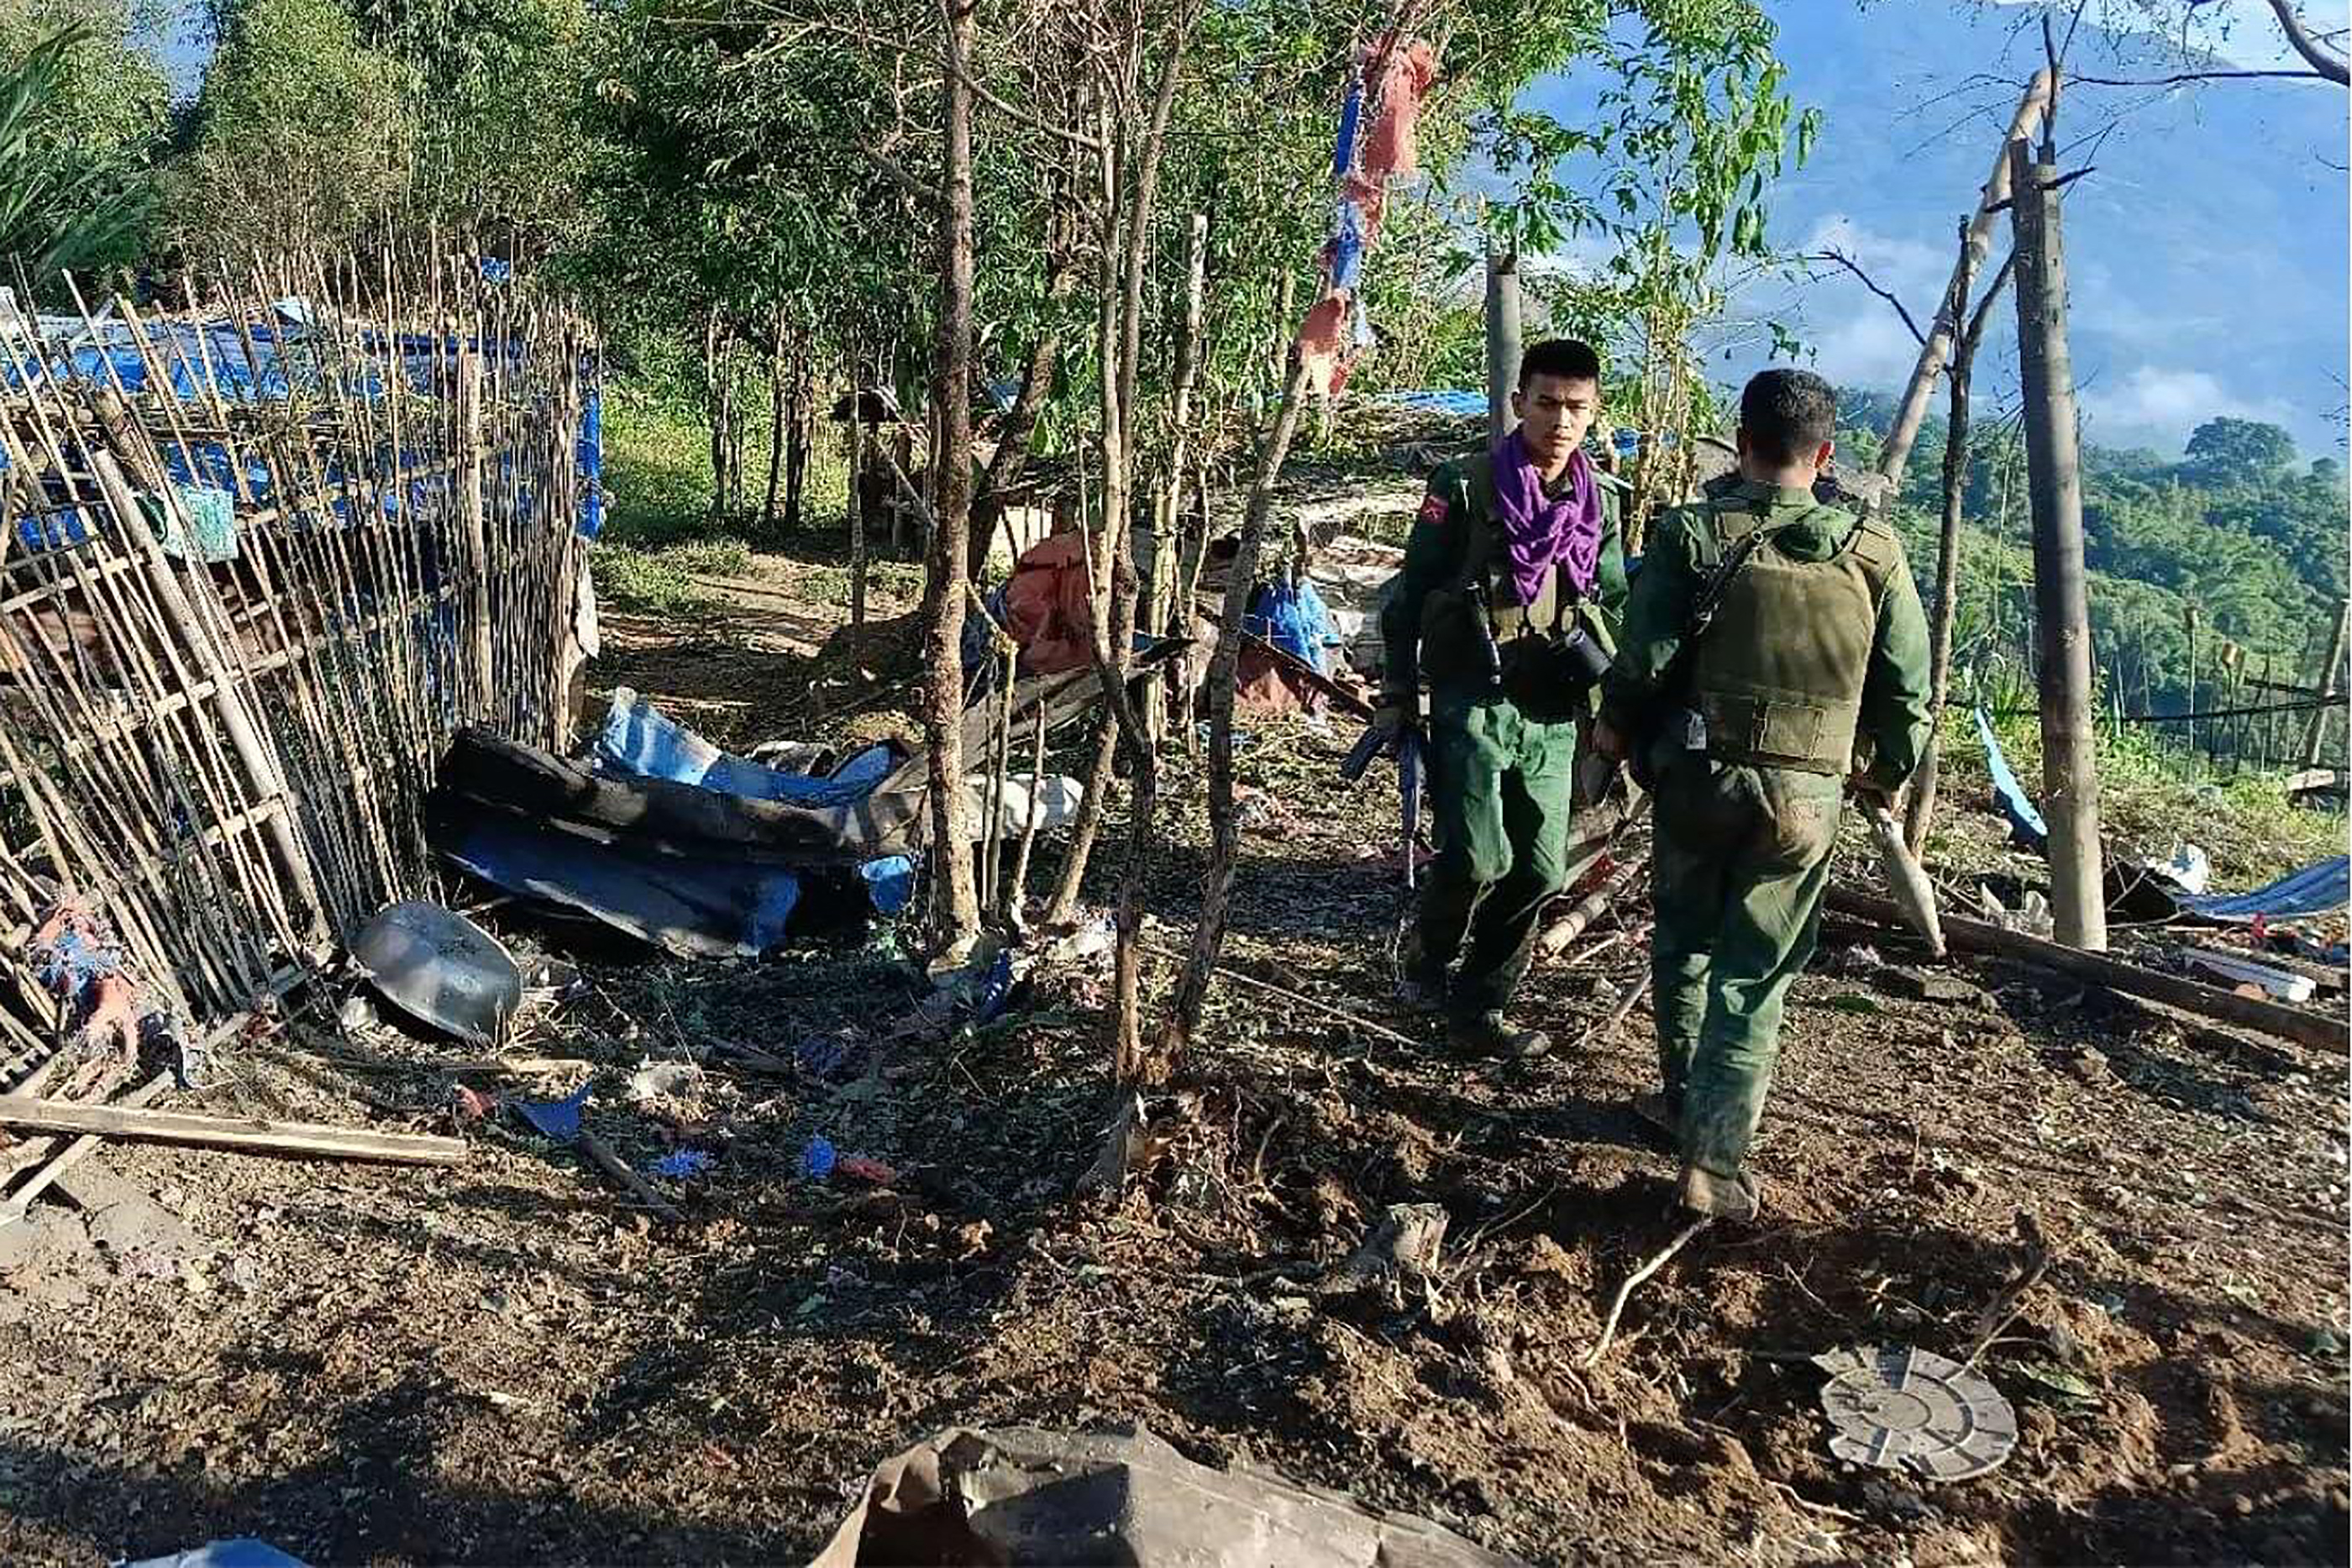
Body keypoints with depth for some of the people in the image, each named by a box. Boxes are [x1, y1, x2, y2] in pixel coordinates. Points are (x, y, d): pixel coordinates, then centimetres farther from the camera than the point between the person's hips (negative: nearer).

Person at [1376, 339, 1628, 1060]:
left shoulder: (1601, 503, 9)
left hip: (1554, 715, 5)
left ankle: (1476, 1013, 19)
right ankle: (1429, 960, 16)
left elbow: (1611, 608, 19)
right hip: (1472, 703, -5)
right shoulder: (1465, 487, -5)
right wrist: (1397, 695, -2)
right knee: (1478, 859, -15)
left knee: (1539, 872, 4)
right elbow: (1410, 595, -1)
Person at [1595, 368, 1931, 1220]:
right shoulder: (1873, 555, -1)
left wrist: (1618, 730, 12)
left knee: (1684, 942, 22)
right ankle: (1714, 1160, 3)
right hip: (1807, 797, 1)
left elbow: (1643, 662, -8)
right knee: (1755, 975, 7)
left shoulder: (1691, 534, -8)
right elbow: (1909, 691, 3)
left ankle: (1685, 1098, 35)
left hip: (1697, 777, 0)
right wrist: (1886, 772, 21)